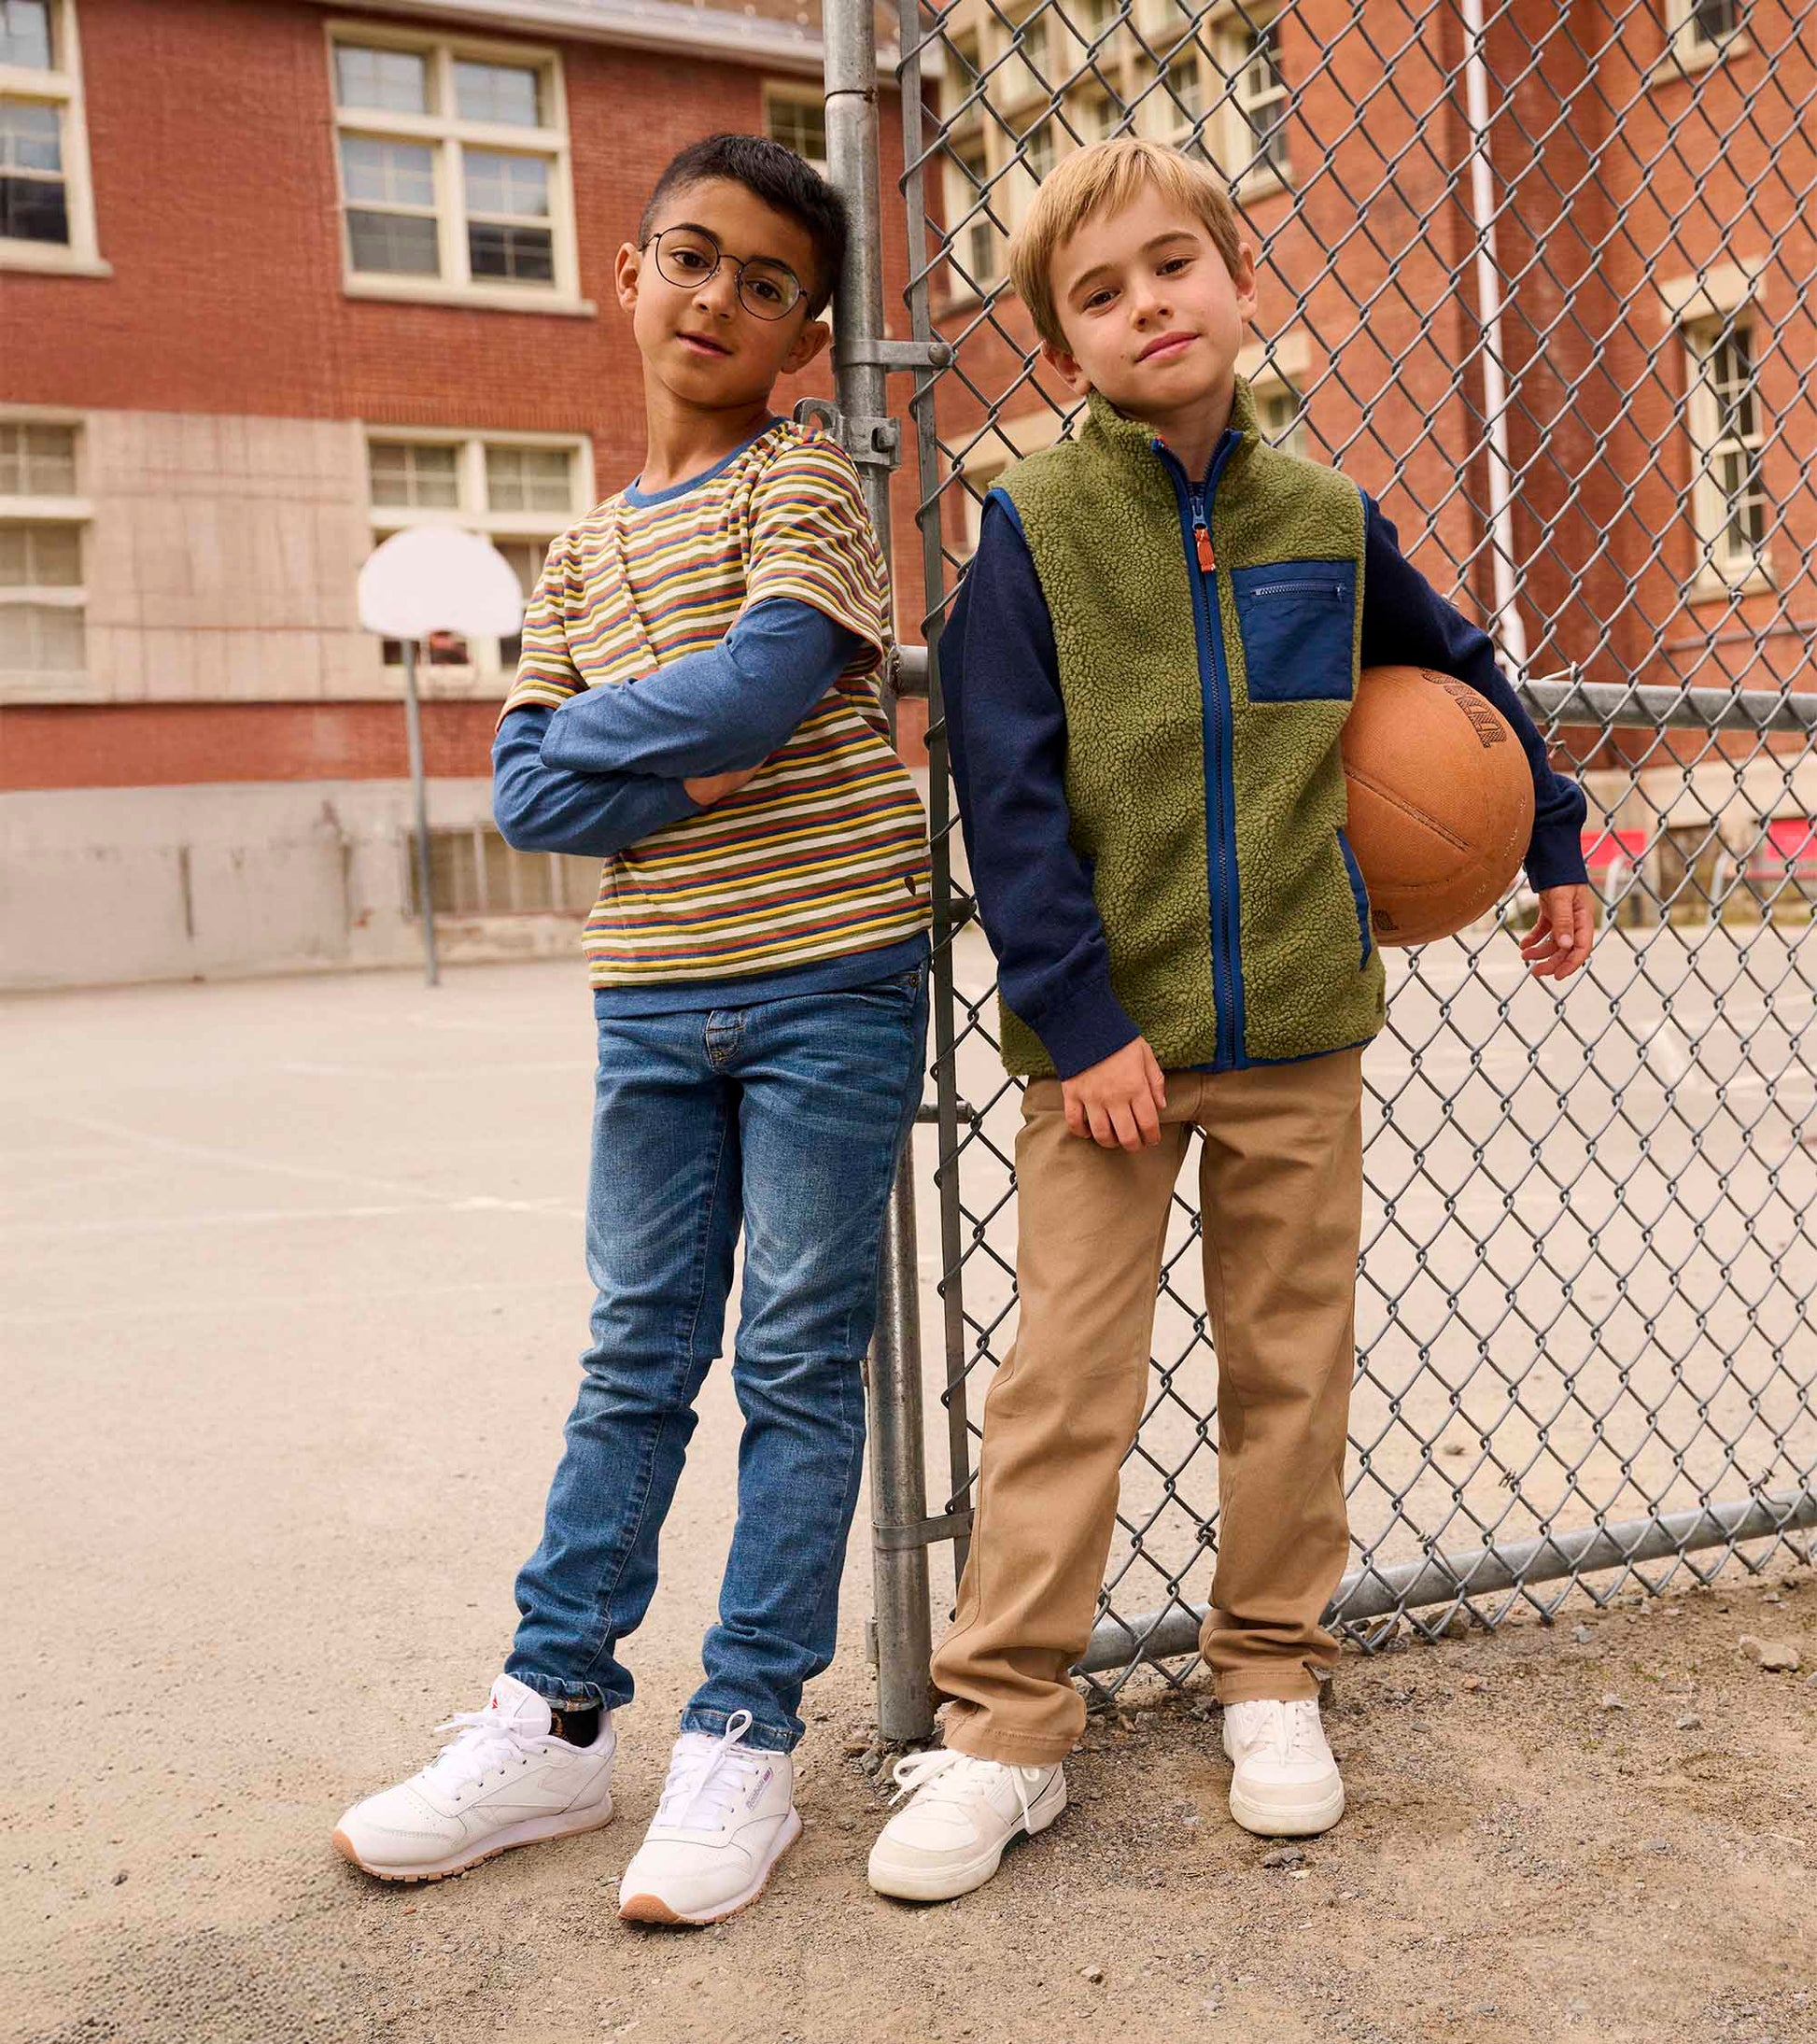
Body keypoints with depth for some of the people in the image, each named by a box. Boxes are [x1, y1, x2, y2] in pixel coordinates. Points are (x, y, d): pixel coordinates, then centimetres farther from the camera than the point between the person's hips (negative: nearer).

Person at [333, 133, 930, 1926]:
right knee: (635, 1358, 11)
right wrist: (673, 779, -14)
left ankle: (745, 1737, 13)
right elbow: (522, 795, 4)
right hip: (652, 995, 5)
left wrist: (591, 733, -5)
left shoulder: (803, 483, -1)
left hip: (829, 981, -4)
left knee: (798, 1363, 3)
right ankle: (557, 1717, 21)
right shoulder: (583, 551, 13)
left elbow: (767, 681, -19)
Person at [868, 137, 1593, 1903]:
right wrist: (1076, 1016, -15)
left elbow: (1459, 672, 23)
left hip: (1297, 1030, 3)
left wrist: (1554, 844, 27)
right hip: (1103, 1037, -3)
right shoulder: (1034, 528, -4)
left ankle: (1270, 1676, 27)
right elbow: (1007, 795, -9)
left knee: (1290, 1360, 10)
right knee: (1067, 1377, -1)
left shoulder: (1325, 522, 5)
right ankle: (1005, 1726, 10)